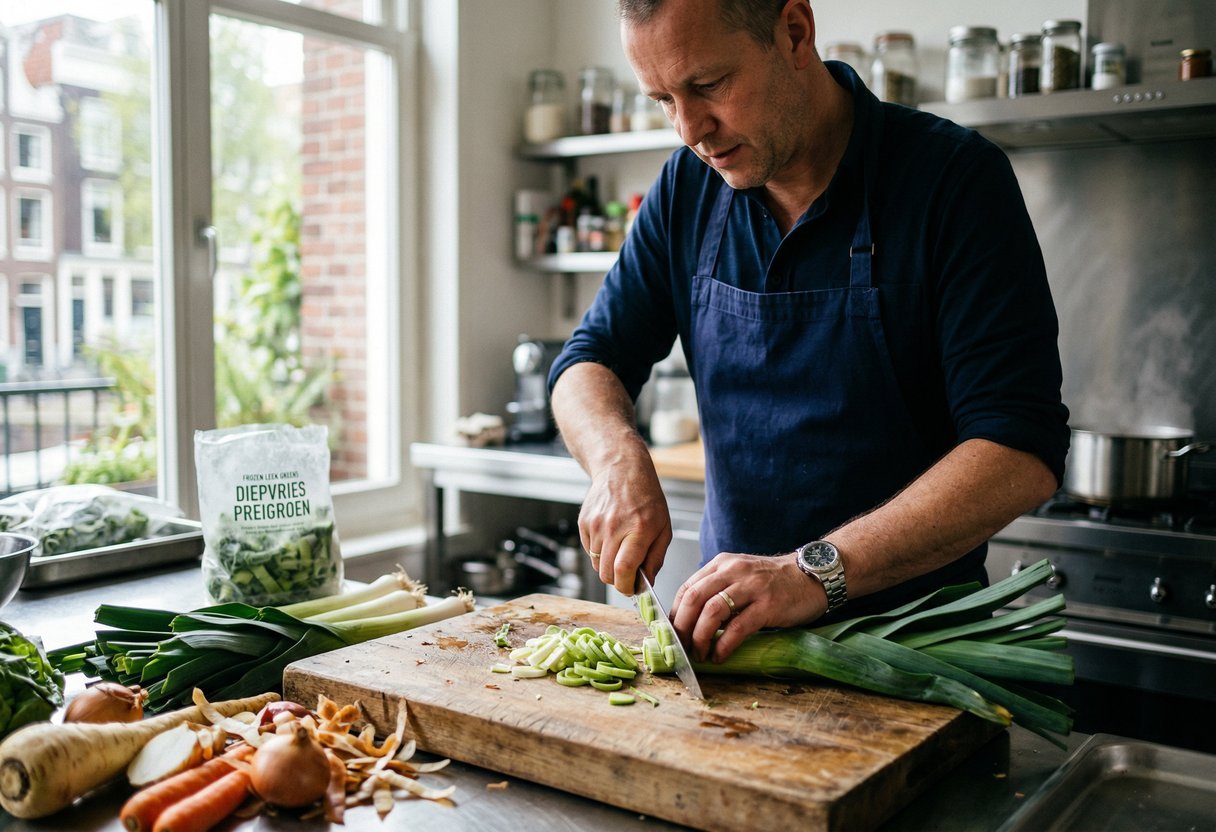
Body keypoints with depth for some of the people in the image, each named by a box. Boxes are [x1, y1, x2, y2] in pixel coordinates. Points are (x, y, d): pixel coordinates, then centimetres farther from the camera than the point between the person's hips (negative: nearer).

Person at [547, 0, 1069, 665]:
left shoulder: (956, 178, -12)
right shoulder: (687, 189, 3)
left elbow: (1023, 451, -19)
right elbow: (588, 362, 8)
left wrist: (817, 572, -29)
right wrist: (618, 461, -15)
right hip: (737, 622, 4)